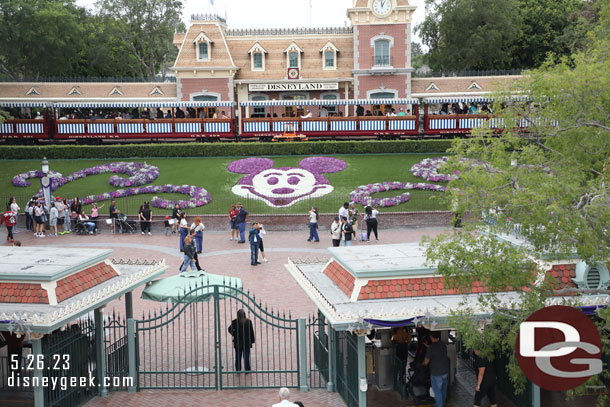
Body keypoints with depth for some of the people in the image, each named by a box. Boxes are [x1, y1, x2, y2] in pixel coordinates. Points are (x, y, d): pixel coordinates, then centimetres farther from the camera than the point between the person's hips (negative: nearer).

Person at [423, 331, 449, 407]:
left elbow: (426, 362, -14)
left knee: (437, 391, 7)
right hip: (446, 371, 7)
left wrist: (424, 364, 13)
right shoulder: (443, 345, -1)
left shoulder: (431, 348, -21)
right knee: (443, 390, 22)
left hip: (436, 374, -7)